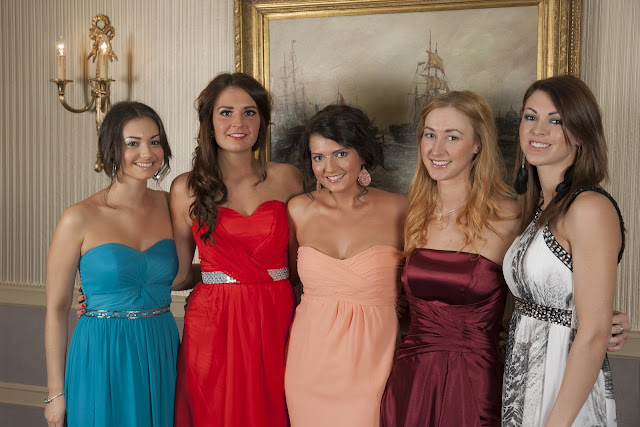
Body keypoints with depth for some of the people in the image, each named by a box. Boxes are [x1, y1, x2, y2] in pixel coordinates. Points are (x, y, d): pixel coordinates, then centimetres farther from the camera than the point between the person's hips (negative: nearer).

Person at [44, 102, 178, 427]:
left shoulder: (170, 205, 1)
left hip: (162, 352, 4)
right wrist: (56, 393, -4)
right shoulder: (79, 219, -10)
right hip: (102, 357, -4)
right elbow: (56, 309, -6)